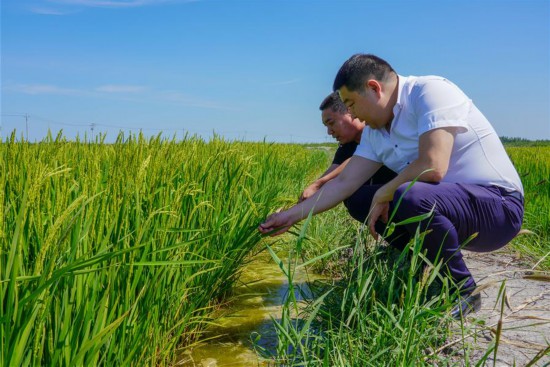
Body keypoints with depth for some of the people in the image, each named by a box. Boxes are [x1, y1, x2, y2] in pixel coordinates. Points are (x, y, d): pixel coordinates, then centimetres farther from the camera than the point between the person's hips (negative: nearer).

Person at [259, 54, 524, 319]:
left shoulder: (431, 91, -18)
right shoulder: (375, 131, 6)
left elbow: (432, 167, -30)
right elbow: (344, 183, 6)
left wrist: (384, 193, -14)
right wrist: (291, 216, 5)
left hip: (499, 206, -8)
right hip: (447, 203, 8)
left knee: (411, 198, -35)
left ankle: (462, 291, -9)